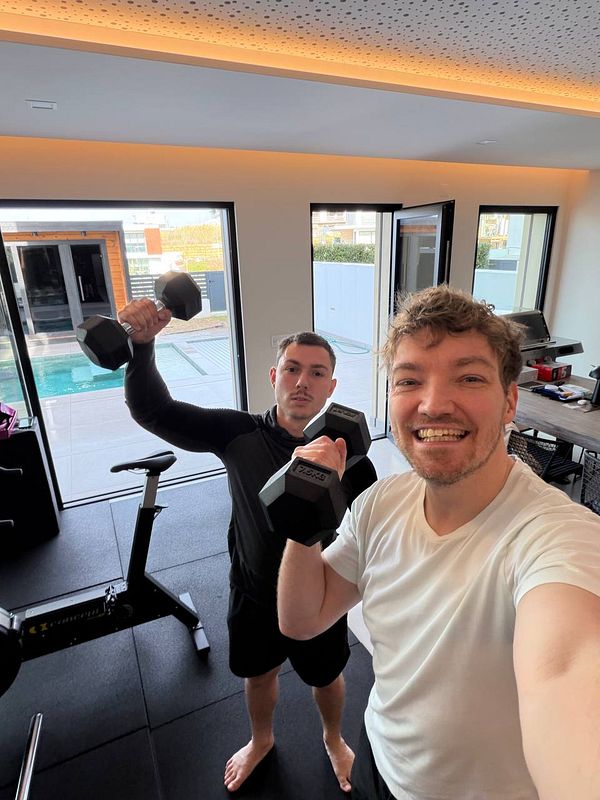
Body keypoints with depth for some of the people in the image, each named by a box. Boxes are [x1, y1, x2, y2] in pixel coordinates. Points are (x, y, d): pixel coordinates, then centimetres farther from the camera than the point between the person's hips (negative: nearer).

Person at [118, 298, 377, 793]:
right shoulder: (239, 434, -19)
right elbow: (154, 411, -20)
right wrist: (142, 343, -33)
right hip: (254, 596, 2)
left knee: (327, 678, 26)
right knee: (259, 675, 29)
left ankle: (333, 738, 62)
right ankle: (261, 739, 63)